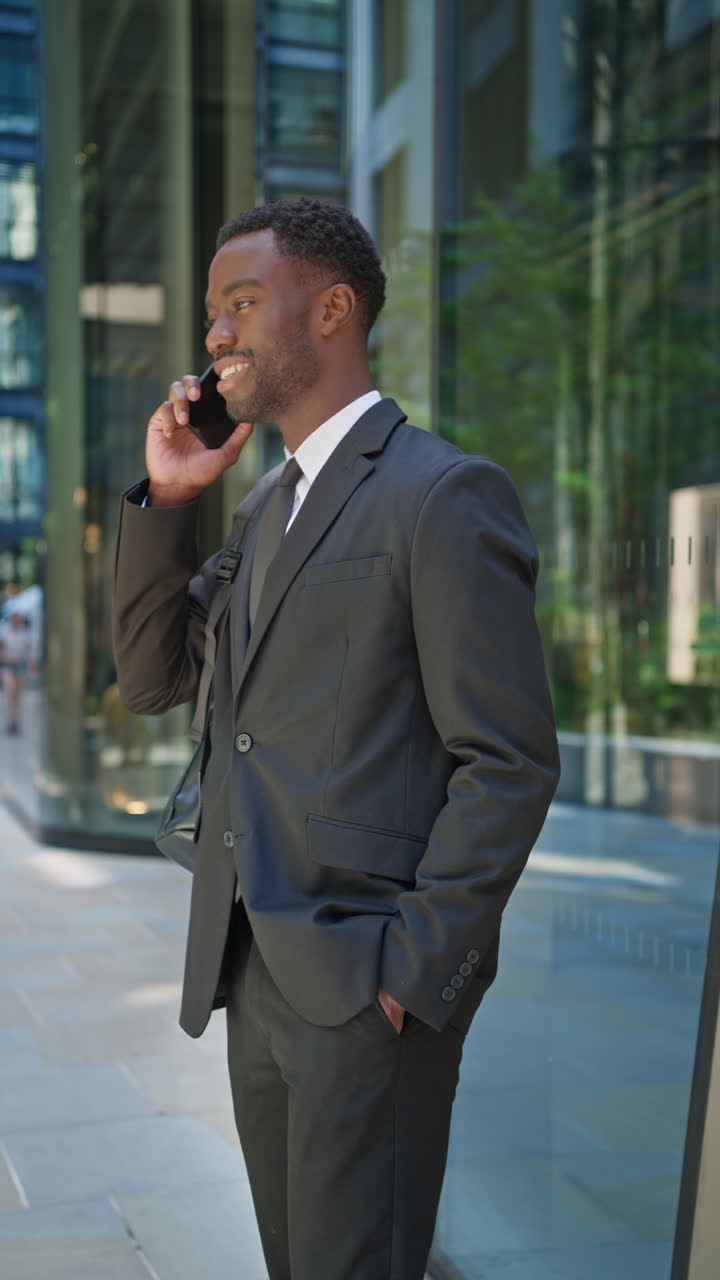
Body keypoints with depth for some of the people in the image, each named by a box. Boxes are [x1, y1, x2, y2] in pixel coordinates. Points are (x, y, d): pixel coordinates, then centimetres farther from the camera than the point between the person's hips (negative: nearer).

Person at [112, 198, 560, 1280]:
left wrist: (418, 972, -16)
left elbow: (510, 764, -15)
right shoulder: (266, 504, 15)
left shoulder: (445, 494, -12)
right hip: (253, 975, 8)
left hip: (368, 988, -8)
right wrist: (165, 500, 3)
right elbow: (152, 682, 14)